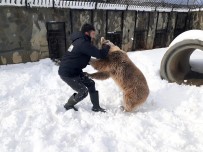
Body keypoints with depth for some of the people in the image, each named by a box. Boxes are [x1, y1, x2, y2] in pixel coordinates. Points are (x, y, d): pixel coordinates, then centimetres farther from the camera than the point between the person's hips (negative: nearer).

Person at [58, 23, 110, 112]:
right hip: (67, 73, -10)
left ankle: (96, 107, 19)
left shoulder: (80, 41, 8)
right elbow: (100, 54, -24)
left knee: (90, 84, 9)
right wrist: (107, 46, -5)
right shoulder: (83, 43, -24)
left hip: (74, 71, 10)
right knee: (83, 91, -3)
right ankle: (68, 105, 22)